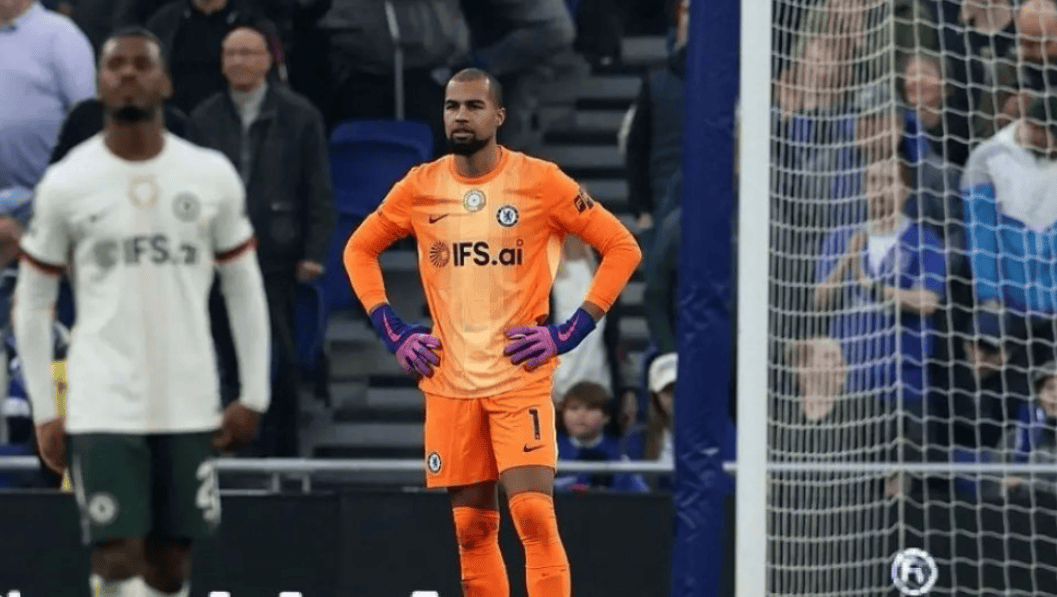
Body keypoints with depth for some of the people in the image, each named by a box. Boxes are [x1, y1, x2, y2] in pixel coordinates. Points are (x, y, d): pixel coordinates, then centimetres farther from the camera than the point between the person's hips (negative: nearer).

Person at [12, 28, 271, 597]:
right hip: (102, 407, -2)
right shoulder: (65, 184, 1)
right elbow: (30, 302, 8)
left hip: (189, 408, 2)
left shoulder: (212, 176, 5)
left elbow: (245, 290, 12)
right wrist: (44, 413, 2)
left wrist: (254, 396, 5)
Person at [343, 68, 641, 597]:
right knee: (472, 528, 6)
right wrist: (394, 333, 6)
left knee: (534, 515, -16)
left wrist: (568, 333, -8)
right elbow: (359, 251, 18)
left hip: (521, 377, -4)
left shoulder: (540, 181, -5)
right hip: (449, 382, 4)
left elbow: (622, 247, -1)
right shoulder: (420, 187, 4)